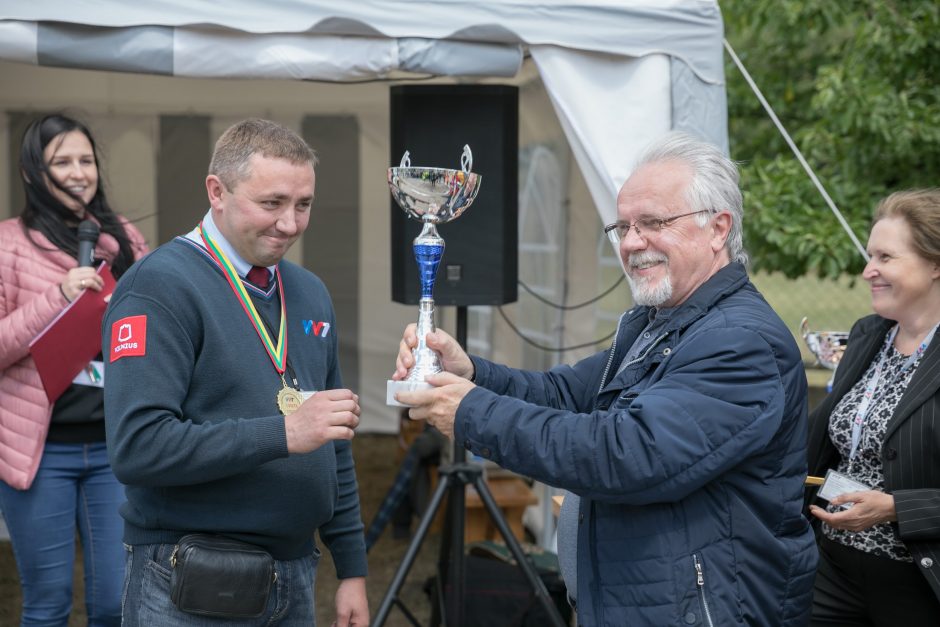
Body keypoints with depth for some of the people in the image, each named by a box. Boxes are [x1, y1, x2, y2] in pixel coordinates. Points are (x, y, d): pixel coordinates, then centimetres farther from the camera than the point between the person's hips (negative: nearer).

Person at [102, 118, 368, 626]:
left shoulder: (309, 292, 11)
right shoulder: (160, 288, -12)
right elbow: (136, 449, -23)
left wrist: (351, 568, 13)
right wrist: (283, 433, -26)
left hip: (294, 580, 7)